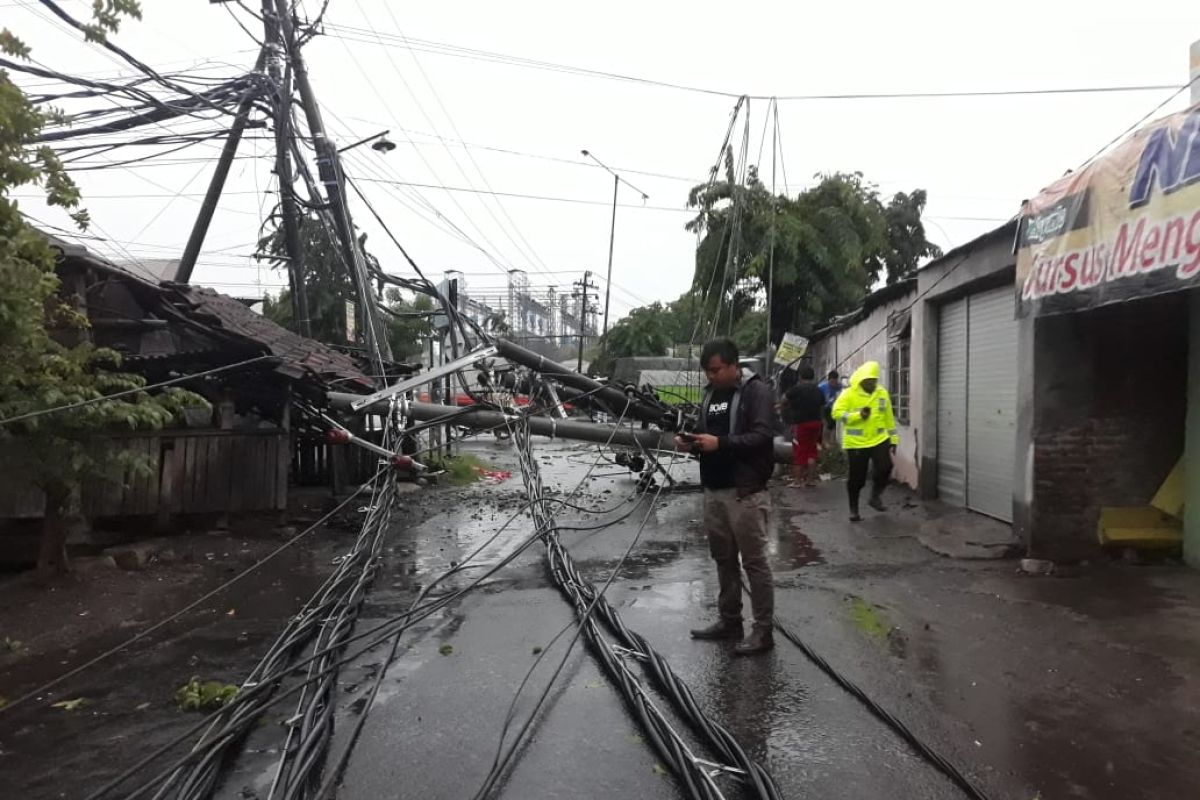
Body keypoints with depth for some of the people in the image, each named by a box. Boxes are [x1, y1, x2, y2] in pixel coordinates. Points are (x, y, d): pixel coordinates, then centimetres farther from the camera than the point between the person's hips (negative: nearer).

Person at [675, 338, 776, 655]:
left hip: (744, 491, -7)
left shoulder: (756, 391, -7)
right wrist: (691, 442, 3)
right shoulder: (710, 393, 16)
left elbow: (762, 436, -18)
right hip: (713, 489, 7)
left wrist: (720, 443, -25)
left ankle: (763, 630, 8)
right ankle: (729, 620, 26)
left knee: (754, 561, -1)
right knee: (723, 559, 14)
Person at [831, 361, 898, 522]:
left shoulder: (882, 394, 7)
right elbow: (837, 413, -14)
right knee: (857, 478, 3)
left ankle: (875, 496, 13)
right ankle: (853, 509, 21)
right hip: (856, 443, -3)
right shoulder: (848, 394, -6)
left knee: (885, 468, -14)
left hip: (879, 440, 3)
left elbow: (888, 418, 14)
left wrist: (893, 439, 14)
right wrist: (858, 415, -23)